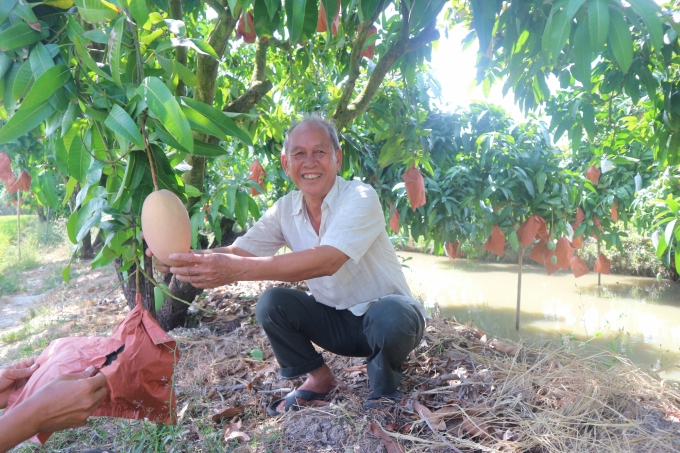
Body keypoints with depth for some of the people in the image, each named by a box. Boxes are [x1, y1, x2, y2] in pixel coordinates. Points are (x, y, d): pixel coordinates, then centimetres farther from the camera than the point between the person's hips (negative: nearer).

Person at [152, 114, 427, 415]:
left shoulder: (360, 198, -23)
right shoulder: (286, 209, -4)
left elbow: (327, 261, -39)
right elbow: (240, 250, -12)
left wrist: (236, 269, -48)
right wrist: (186, 258, -34)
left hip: (388, 314, -4)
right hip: (337, 321, 5)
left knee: (387, 315, -37)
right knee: (271, 303, -17)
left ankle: (385, 386, -2)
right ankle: (318, 379, 8)